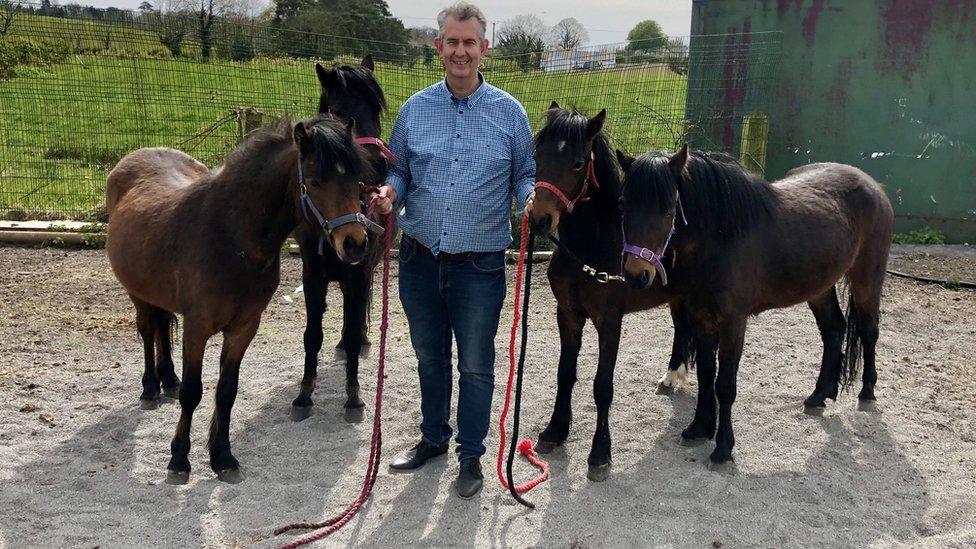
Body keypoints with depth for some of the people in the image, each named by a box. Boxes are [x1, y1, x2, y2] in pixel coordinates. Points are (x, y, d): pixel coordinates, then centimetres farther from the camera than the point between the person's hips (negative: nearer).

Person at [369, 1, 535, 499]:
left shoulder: (508, 112, -2)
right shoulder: (414, 109, 4)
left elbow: (525, 175, 3)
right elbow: (399, 170, 11)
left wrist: (533, 200, -19)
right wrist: (390, 192, -12)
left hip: (480, 265, -2)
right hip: (420, 258, 3)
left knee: (475, 365, 8)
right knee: (430, 357, 18)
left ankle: (471, 455, 25)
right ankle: (433, 438, 39)